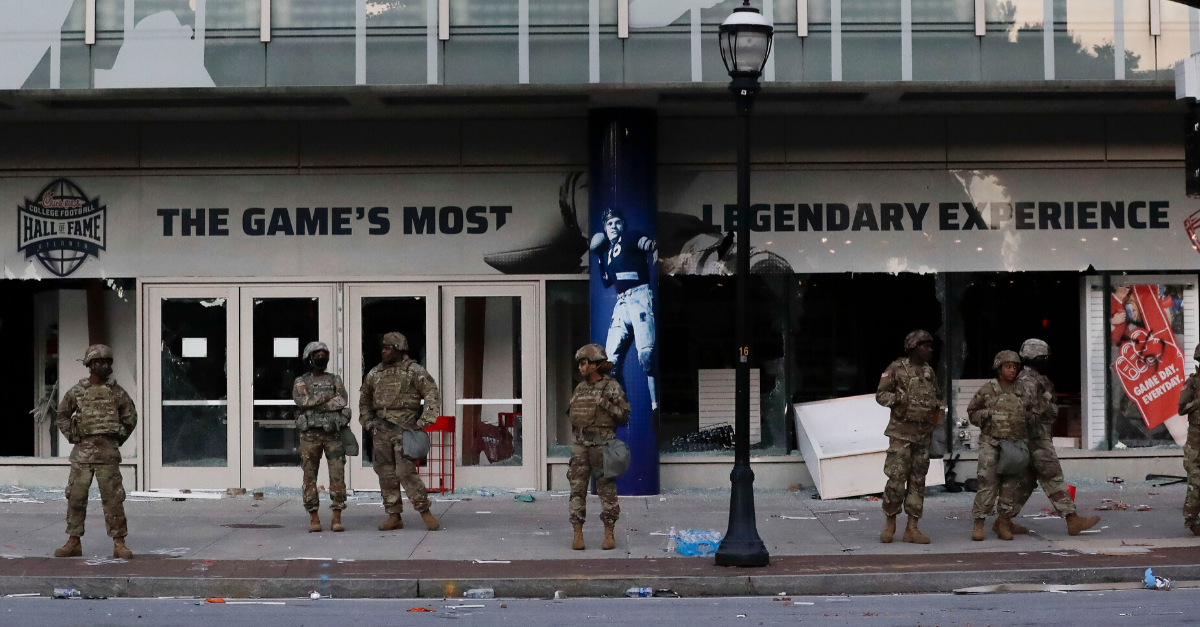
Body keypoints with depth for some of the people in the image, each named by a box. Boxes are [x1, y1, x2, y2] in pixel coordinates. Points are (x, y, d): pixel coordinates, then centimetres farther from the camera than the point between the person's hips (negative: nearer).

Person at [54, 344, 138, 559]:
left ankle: (119, 543, 0)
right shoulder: (77, 391, 4)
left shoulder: (117, 392, 3)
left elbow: (130, 418, 13)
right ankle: (74, 542, 12)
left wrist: (118, 439, 9)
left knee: (113, 498, -4)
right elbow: (63, 414, 16)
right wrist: (72, 436, 7)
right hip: (82, 451, 1)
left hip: (108, 452, -1)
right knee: (76, 497, 3)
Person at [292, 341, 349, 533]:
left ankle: (337, 518, -2)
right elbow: (301, 399, -11)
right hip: (310, 434, -1)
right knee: (310, 476, 0)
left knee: (337, 474, -6)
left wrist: (316, 405, -10)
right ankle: (314, 518, 5)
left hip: (333, 432, 1)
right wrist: (325, 398, -8)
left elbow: (342, 401, -5)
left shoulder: (334, 380, 13)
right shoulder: (301, 382, 9)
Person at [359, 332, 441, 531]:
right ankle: (394, 516, 11)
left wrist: (424, 421, -11)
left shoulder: (414, 371, -2)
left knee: (405, 471, -13)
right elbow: (364, 398, 26)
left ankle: (425, 512, -2)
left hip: (404, 428, -6)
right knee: (386, 474, 5)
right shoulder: (375, 373, 13)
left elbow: (433, 394, -5)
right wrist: (367, 421, 15)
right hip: (380, 430, 6)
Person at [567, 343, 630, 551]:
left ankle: (609, 534, 6)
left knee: (607, 489, -1)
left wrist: (605, 404, -14)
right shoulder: (580, 388, 13)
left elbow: (624, 415, -4)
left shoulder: (612, 387, -2)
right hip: (581, 446, 5)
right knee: (577, 489, 0)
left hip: (602, 445, -5)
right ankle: (578, 534, 2)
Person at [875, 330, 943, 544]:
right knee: (896, 479, -9)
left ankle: (912, 528, 7)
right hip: (901, 433, -6)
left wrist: (936, 406, 4)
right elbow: (881, 395, -5)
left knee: (918, 481, 5)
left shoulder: (929, 372, 13)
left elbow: (937, 397, 26)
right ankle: (890, 524, 6)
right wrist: (901, 399, -19)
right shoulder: (897, 369, -4)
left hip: (924, 435, 6)